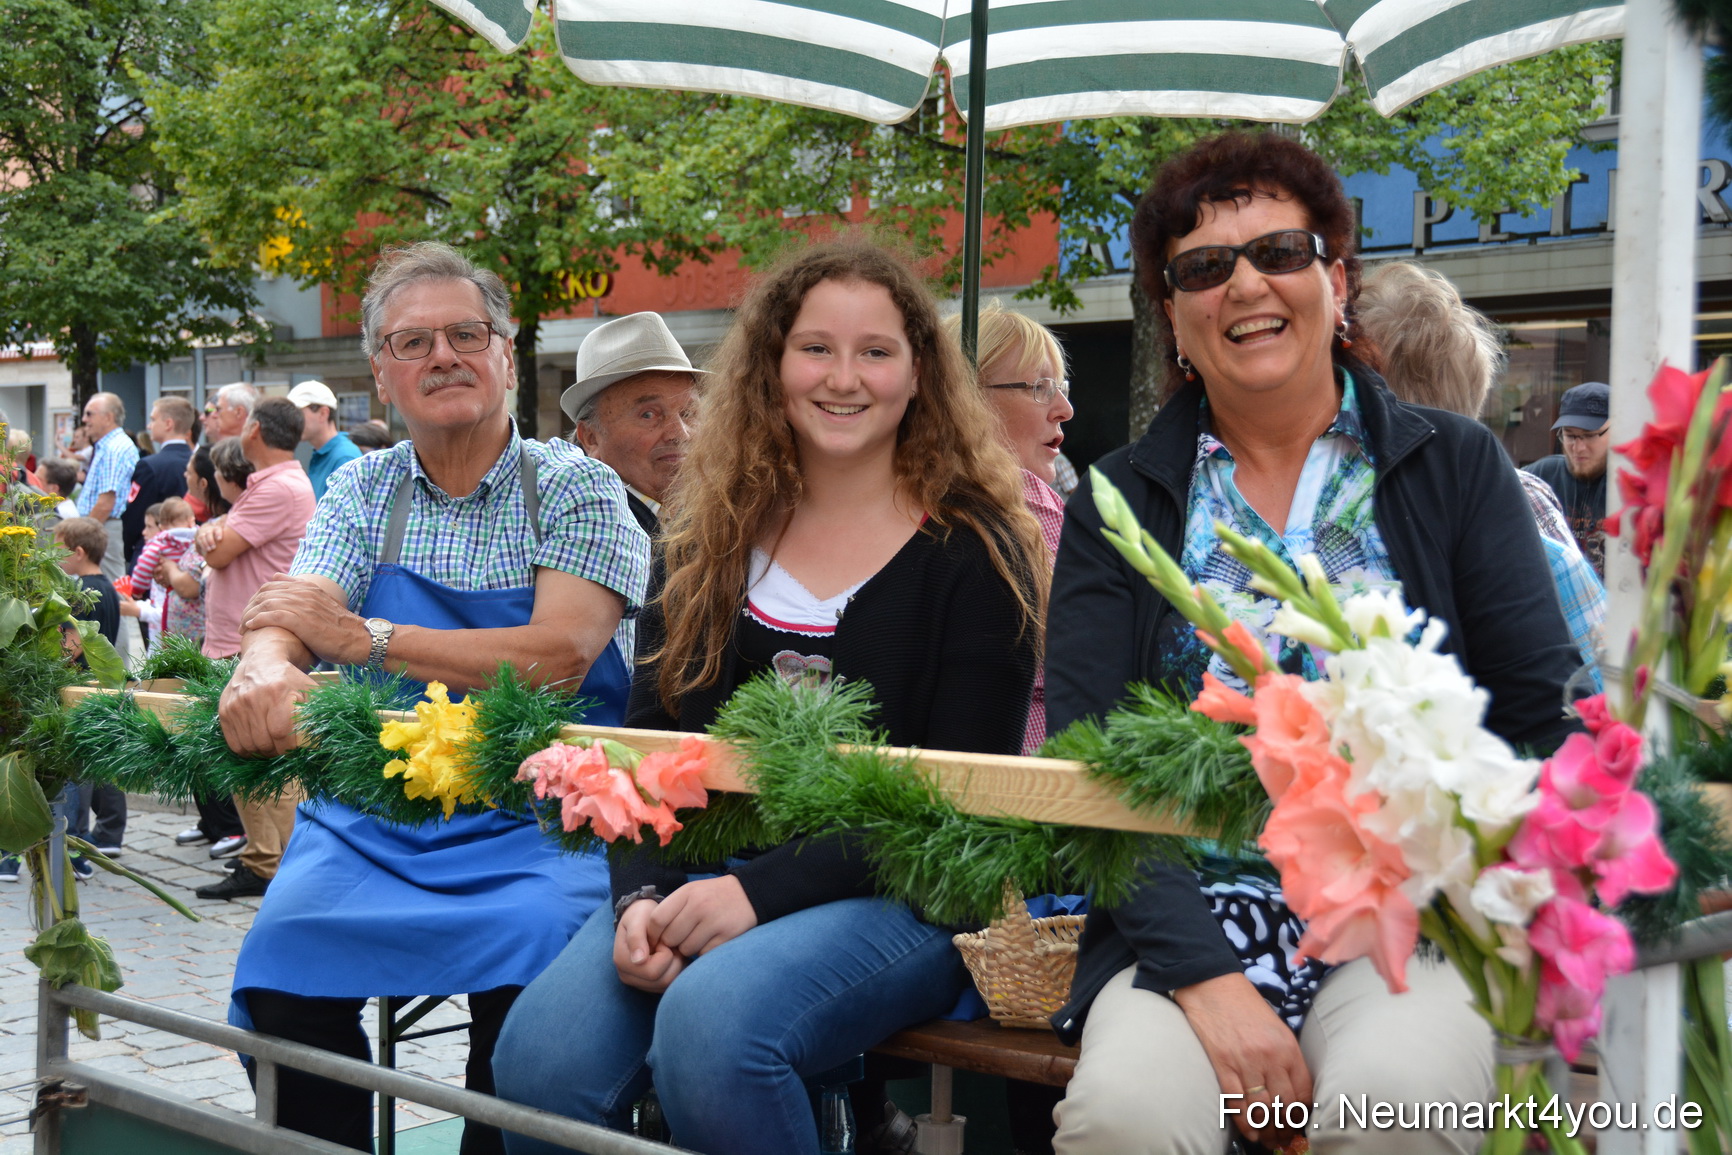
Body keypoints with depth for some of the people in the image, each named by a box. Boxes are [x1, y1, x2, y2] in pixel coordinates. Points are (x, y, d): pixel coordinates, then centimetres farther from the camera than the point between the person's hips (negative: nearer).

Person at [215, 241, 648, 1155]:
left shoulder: (576, 489, 1)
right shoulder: (362, 491, 13)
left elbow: (556, 656, -13)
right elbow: (289, 618, -2)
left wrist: (362, 637, -14)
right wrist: (263, 669, -28)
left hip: (538, 815, -3)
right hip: (375, 810, 3)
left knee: (525, 979, -31)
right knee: (280, 966, -22)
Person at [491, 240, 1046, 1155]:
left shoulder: (973, 552, -1)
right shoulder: (715, 539, 13)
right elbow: (652, 740, 9)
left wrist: (763, 894, -17)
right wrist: (643, 895, -11)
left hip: (900, 896, -3)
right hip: (705, 873, 4)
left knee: (712, 1027, -35)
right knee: (539, 1055, -26)